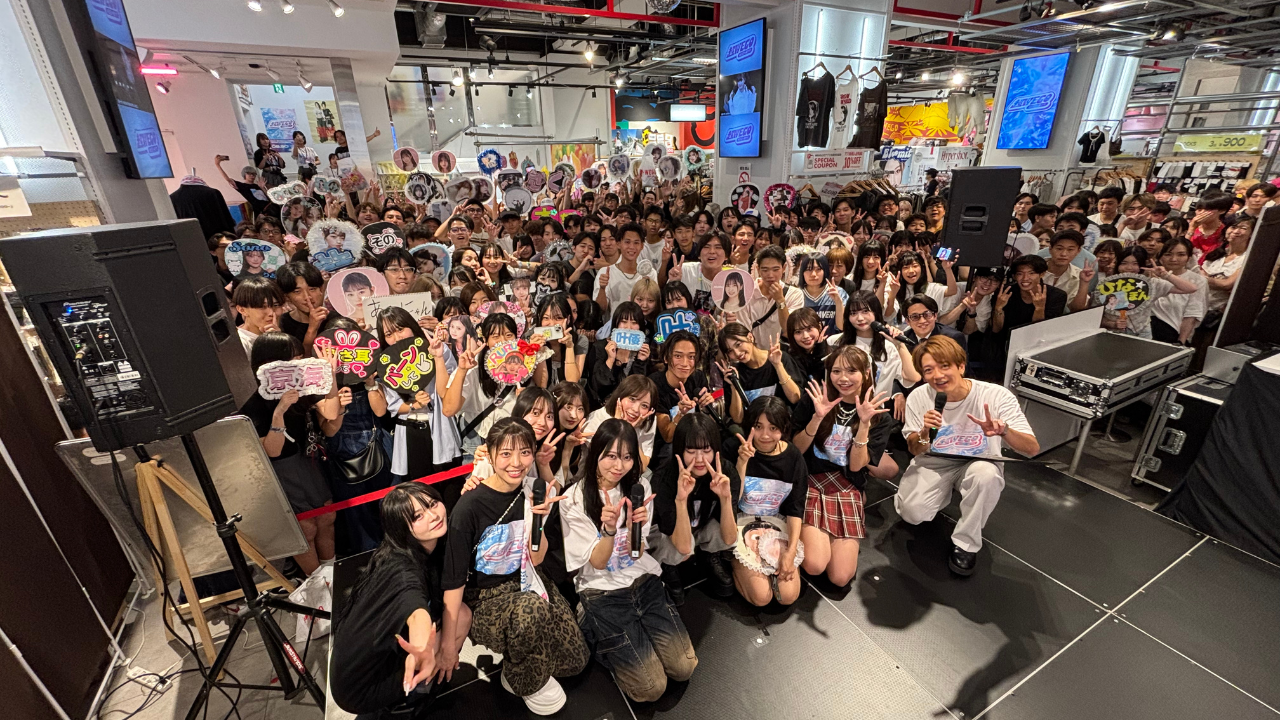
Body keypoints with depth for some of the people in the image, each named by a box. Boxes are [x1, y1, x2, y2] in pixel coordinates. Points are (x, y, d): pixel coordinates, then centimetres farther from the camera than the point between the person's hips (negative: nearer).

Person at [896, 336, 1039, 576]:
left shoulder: (996, 396, -22)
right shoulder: (918, 398, -17)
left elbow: (1033, 449, -23)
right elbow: (915, 451, -7)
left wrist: (1004, 431, -46)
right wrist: (924, 432, -31)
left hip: (978, 463, 0)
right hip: (934, 463, 1)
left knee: (986, 473, -36)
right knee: (913, 513, -23)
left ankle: (966, 543, -11)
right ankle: (943, 493, 15)